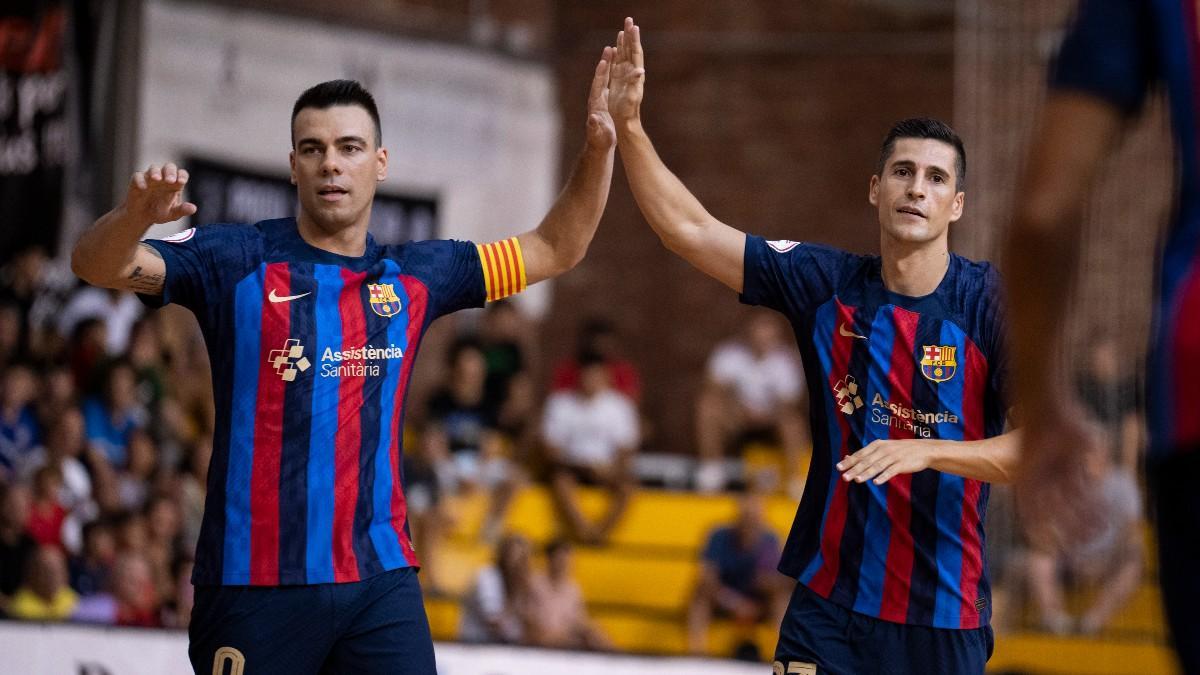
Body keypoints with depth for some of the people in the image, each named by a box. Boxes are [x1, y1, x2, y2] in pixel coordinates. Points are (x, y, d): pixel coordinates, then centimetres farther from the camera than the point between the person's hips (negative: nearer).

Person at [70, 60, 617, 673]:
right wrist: (135, 215, -36)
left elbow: (554, 249, 20)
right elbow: (96, 265, -14)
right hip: (255, 583, -3)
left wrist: (599, 148, 7)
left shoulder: (414, 277, 11)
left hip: (381, 579, 3)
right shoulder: (236, 261, -2)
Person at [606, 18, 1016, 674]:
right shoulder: (826, 282, 1)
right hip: (830, 605, 2)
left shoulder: (993, 301, -8)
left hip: (946, 619, -2)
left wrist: (924, 452, -29)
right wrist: (628, 125, -10)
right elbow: (686, 228, 0)